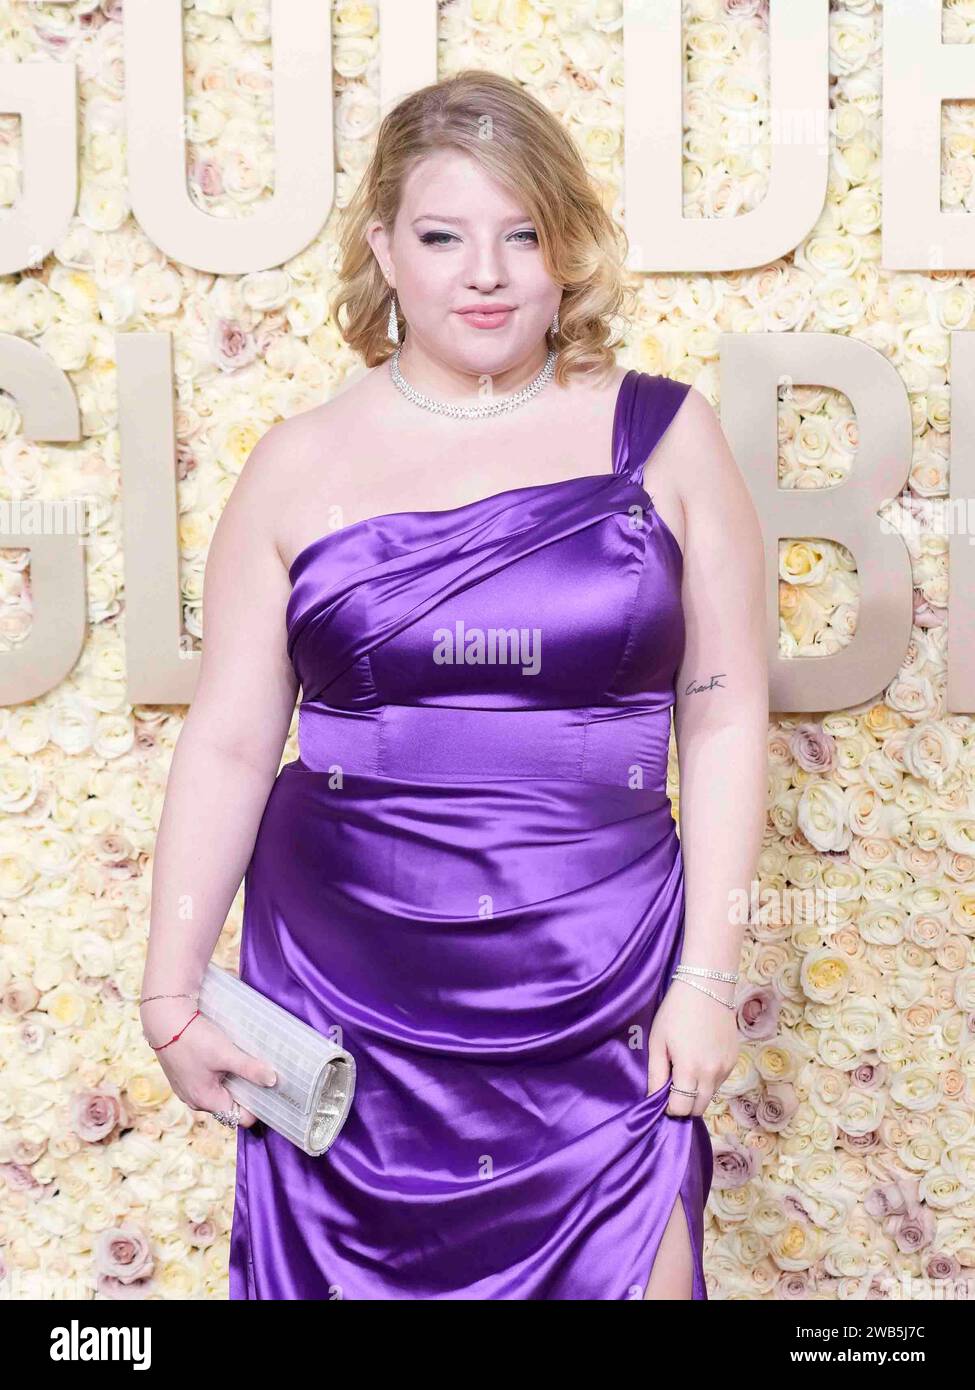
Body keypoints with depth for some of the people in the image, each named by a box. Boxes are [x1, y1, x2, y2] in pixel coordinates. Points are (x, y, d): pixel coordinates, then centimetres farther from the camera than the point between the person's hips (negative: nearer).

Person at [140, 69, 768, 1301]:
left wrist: (707, 977, -4)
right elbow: (227, 744, 1)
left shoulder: (662, 435, -2)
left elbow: (724, 712, 0)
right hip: (349, 1007, 1)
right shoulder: (301, 465, -1)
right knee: (351, 1271, 13)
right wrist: (170, 996, 1)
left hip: (601, 1006, 0)